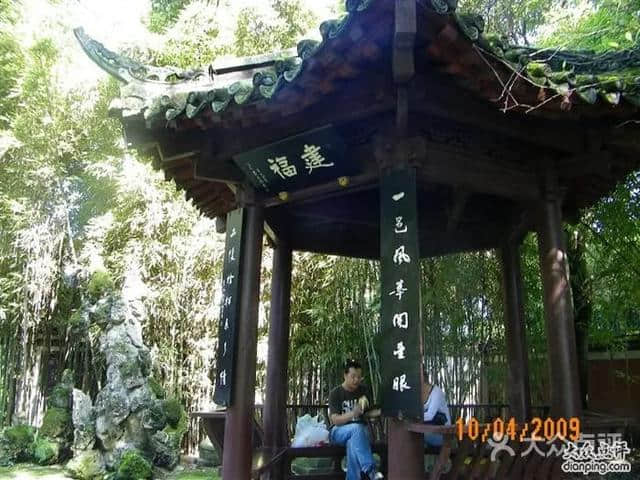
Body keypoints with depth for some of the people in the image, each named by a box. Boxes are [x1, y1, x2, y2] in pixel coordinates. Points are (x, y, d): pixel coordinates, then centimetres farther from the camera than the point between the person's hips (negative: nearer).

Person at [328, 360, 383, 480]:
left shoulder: (364, 390, 6)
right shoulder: (335, 393, -7)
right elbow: (335, 420, -16)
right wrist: (353, 413, -33)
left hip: (360, 430, 3)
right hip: (338, 431, -3)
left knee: (353, 443, -35)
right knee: (356, 428, -37)